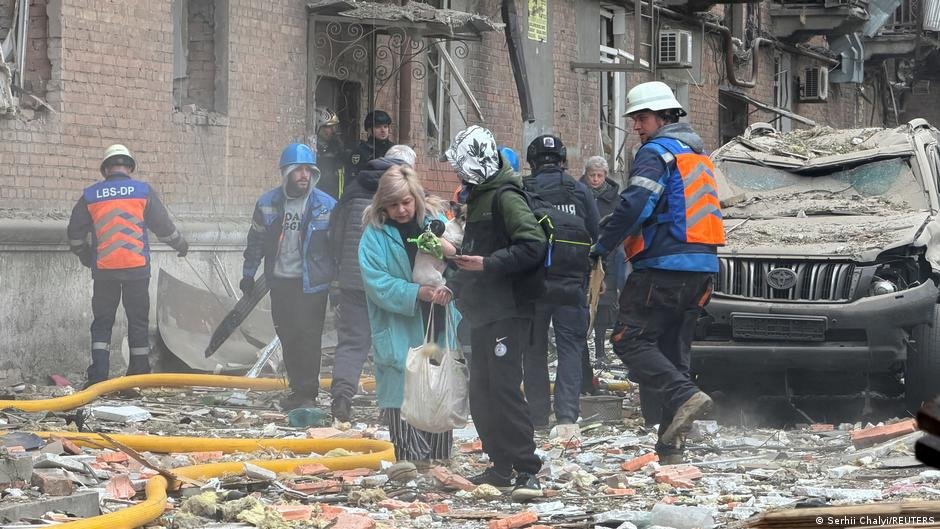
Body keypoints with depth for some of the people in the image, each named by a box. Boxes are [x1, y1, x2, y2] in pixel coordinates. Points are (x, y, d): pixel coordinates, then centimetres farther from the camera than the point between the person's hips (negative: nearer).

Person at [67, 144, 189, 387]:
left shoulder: (90, 195, 4)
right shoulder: (144, 191, 0)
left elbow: (75, 234, 11)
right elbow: (164, 226, 6)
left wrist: (86, 257, 29)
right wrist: (180, 245, 25)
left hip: (104, 270, 1)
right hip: (136, 267, -1)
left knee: (102, 321, 8)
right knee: (138, 321, 9)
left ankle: (98, 374, -3)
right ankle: (140, 373, 13)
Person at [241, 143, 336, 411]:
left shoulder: (326, 206, -4)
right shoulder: (267, 203, 3)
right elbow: (256, 241, 12)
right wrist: (248, 274, 13)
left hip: (311, 284, -4)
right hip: (280, 282, 4)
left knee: (308, 337, -8)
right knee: (287, 337, 8)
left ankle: (308, 394, -2)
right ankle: (297, 389, 19)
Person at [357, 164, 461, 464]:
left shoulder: (435, 221, 4)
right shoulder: (375, 234, -3)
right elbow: (378, 283, -11)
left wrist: (448, 287, -21)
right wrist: (419, 293, -21)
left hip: (438, 327, 3)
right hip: (399, 333, -3)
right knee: (404, 394, -5)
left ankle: (439, 456, 18)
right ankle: (412, 458, 1)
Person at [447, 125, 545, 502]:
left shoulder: (505, 196, -11)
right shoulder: (478, 197, 19)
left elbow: (533, 246, -21)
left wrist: (487, 263, -24)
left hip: (507, 311, -10)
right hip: (483, 311, 10)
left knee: (504, 387, -15)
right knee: (481, 393, 9)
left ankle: (527, 471, -14)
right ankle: (502, 467, 17)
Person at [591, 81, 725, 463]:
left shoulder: (657, 152, -7)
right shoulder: (698, 155, 22)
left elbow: (635, 204, -20)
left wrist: (603, 245, -12)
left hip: (663, 266, -9)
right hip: (701, 267, 9)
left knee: (631, 339, -6)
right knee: (675, 347, 11)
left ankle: (684, 395, -25)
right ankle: (670, 444, 8)